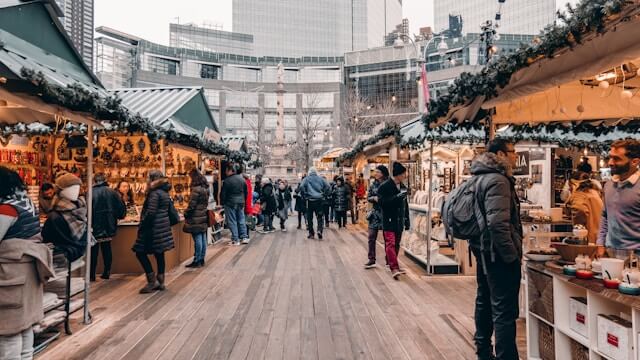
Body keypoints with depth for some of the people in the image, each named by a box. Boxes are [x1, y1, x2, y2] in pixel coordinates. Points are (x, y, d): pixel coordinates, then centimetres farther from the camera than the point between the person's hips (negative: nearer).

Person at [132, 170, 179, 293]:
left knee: (140, 252, 0)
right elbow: (172, 213, 14)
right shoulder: (165, 193, 13)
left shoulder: (154, 193, -13)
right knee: (159, 254, 12)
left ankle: (152, 281, -1)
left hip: (154, 229, -9)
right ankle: (160, 282, 18)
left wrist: (142, 226, -11)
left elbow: (150, 213, -21)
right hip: (163, 228, 9)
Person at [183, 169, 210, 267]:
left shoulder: (196, 189, -18)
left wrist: (186, 214, -2)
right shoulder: (205, 188, 8)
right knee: (203, 239, 11)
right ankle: (202, 259, 19)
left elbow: (191, 205, -16)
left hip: (196, 219, -8)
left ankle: (197, 261, 5)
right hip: (204, 216, 8)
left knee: (197, 240, -2)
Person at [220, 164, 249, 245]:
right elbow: (246, 192, 13)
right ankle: (244, 237, 15)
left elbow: (223, 194, -9)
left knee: (232, 221, 1)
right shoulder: (242, 179, 6)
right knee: (241, 220, 13)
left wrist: (222, 202, 4)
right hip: (241, 203, 6)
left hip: (230, 203, -5)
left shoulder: (227, 181, -12)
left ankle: (235, 240, 2)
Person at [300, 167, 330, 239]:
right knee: (320, 216, 7)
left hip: (310, 200, -1)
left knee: (309, 217, 8)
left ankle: (311, 233, 11)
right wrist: (325, 196, 6)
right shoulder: (321, 179, 7)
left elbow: (301, 187, -14)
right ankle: (319, 230, -14)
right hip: (320, 200, 1)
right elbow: (328, 187, 0)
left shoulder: (306, 179, 1)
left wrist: (304, 196, -5)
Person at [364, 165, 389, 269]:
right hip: (375, 213, 4)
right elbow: (368, 198, 11)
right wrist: (374, 198, -9)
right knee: (372, 237, 3)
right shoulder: (373, 185, 8)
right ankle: (371, 260, 12)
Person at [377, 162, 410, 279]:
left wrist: (407, 220, 17)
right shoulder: (384, 186, -9)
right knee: (390, 244, -12)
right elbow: (381, 202, -18)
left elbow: (405, 205, 18)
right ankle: (394, 268, -15)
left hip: (399, 221, 7)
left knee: (397, 244, 12)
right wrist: (397, 197, -23)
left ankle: (393, 264, 24)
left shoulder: (403, 187, 13)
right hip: (389, 220, -7)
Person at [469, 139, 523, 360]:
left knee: (485, 301, 21)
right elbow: (497, 223, -28)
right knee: (504, 311, -4)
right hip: (498, 253, -11)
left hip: (484, 250, 11)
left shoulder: (480, 177, 11)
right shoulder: (498, 180, -18)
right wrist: (512, 255, -20)